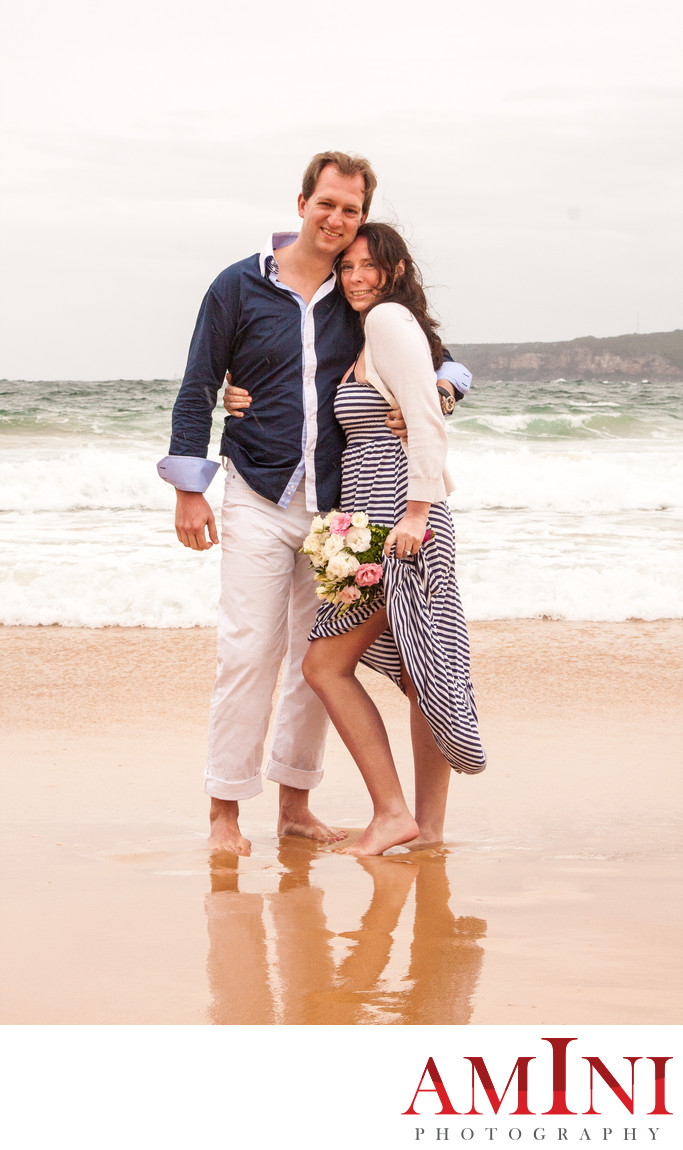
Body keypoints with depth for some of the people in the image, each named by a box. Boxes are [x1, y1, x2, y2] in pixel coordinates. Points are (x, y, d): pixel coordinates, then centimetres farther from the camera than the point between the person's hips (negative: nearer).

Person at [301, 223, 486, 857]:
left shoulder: (390, 318, -9)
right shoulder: (373, 334, 21)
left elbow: (426, 419, -18)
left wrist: (417, 510, -24)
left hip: (398, 520, -10)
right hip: (380, 528, 10)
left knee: (326, 663, -7)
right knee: (421, 673, 10)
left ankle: (392, 812, -6)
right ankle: (428, 826, 13)